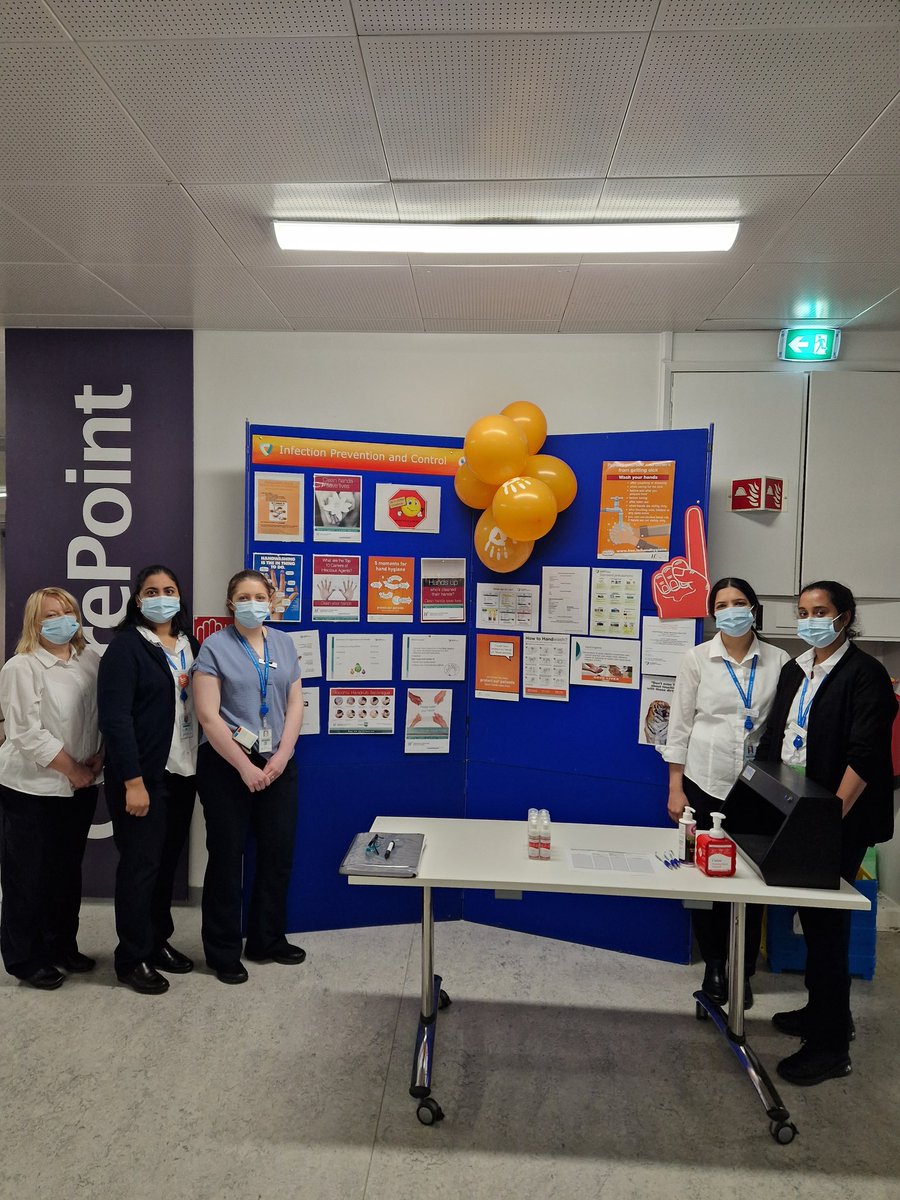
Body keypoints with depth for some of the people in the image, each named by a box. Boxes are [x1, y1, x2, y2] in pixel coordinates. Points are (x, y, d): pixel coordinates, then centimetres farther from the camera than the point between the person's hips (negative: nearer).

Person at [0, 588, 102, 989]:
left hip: (80, 788, 5)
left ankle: (62, 946, 32)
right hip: (32, 789, -5)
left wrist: (98, 760, -4)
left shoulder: (91, 659, 3)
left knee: (68, 871, 16)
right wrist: (73, 770, -12)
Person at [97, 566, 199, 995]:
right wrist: (133, 781, -19)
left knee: (168, 860, 14)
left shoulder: (189, 645, 11)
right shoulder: (126, 646, -10)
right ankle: (133, 957, 18)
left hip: (182, 772, 6)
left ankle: (159, 941, 30)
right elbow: (115, 717, -16)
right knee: (141, 864, 3)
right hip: (144, 776, -6)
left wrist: (202, 766, 6)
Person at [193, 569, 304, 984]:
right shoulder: (215, 647, -6)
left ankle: (267, 940, 28)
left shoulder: (283, 643, 8)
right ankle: (224, 951, 20)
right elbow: (208, 716, -12)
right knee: (227, 856, 5)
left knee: (278, 852, 10)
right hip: (226, 766, -4)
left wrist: (281, 756, -6)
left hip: (277, 764, 5)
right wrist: (245, 766, -15)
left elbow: (295, 704, 7)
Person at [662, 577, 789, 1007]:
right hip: (704, 782, 0)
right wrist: (675, 788, -2)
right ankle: (714, 965, 26)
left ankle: (743, 970, 23)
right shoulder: (698, 658, 0)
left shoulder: (778, 661, 2)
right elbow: (680, 725, 0)